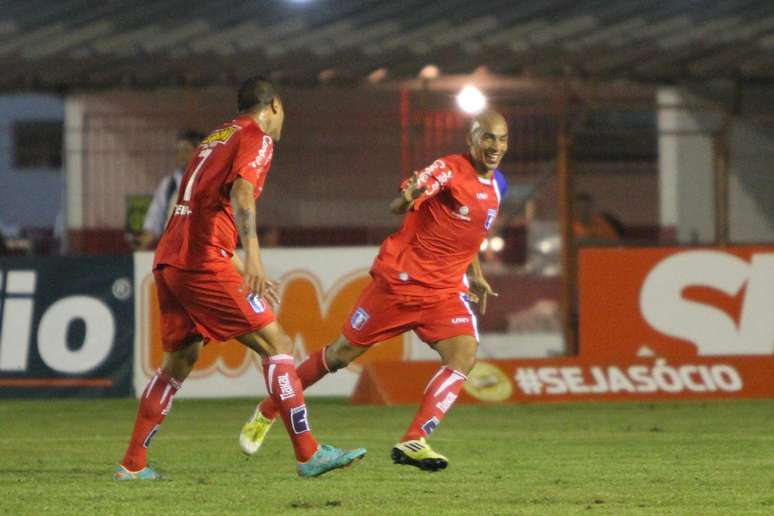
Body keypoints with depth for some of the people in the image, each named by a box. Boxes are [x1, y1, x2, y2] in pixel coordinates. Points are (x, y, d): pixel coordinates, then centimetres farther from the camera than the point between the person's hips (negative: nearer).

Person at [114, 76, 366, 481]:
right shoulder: (257, 138, -1)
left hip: (169, 260, 9)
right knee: (276, 344, -6)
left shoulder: (216, 138, 26)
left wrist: (243, 271, 36)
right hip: (204, 261, -9)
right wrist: (252, 256, -35)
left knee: (178, 362, 18)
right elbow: (241, 192, -21)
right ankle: (309, 455, -12)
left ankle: (132, 464, 18)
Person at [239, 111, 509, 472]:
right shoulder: (449, 169, -15)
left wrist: (475, 276, 24)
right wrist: (406, 199, -50)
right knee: (342, 353, 5)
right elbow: (397, 206, -28)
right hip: (400, 278, -6)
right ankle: (268, 411, 24)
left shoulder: (497, 185, 8)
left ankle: (413, 442, -19)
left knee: (465, 355, -20)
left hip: (445, 291, 6)